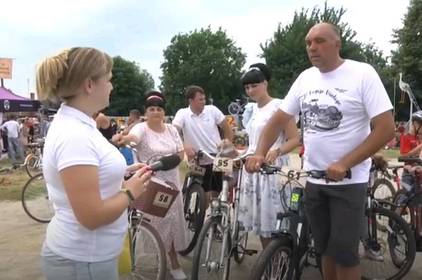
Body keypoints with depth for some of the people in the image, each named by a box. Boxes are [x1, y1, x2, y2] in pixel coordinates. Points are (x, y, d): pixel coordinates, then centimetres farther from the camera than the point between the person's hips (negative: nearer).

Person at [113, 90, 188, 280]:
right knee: (158, 220, 2)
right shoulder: (141, 128, -11)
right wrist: (122, 138, -57)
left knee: (172, 220, 10)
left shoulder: (171, 130, 5)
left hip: (171, 181, 4)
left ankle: (173, 263, 26)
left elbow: (181, 154, 5)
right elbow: (132, 137, -34)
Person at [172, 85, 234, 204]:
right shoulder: (182, 114, -8)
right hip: (200, 162, -2)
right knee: (206, 195, 5)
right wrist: (185, 147, -35)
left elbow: (227, 128, 5)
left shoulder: (212, 110, -2)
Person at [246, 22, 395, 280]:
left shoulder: (362, 74, -10)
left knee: (343, 253, -1)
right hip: (314, 179, 5)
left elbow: (386, 129, -15)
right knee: (325, 249, 15)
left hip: (349, 180, -5)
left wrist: (344, 164, -21)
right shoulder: (305, 78, 5)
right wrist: (260, 153, -10)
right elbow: (279, 120, 7)